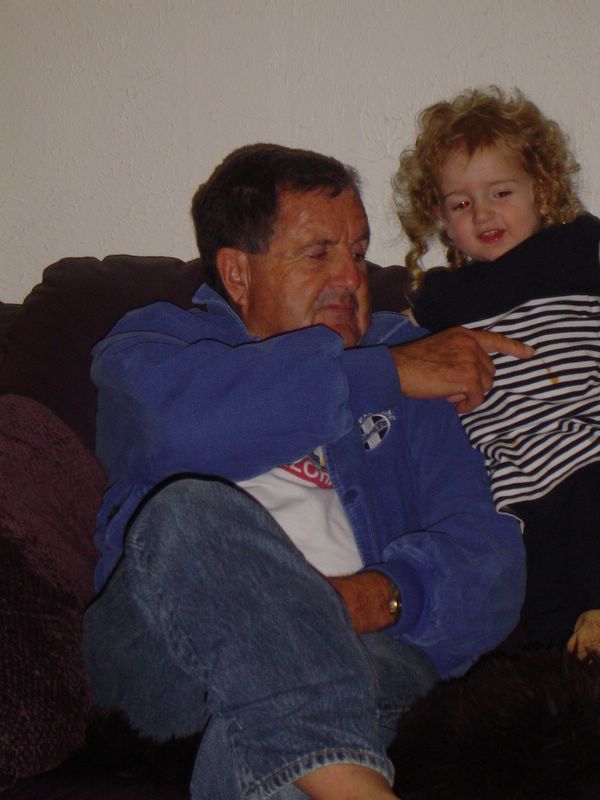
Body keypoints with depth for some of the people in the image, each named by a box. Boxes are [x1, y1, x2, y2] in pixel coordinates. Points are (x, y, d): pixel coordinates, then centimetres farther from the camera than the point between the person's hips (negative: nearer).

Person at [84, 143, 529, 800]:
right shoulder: (154, 339, 18)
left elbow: (489, 562, 10)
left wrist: (384, 594, -14)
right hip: (170, 649, 0)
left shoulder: (408, 357, 24)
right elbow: (177, 418, -13)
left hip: (355, 645, 0)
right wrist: (384, 375, -6)